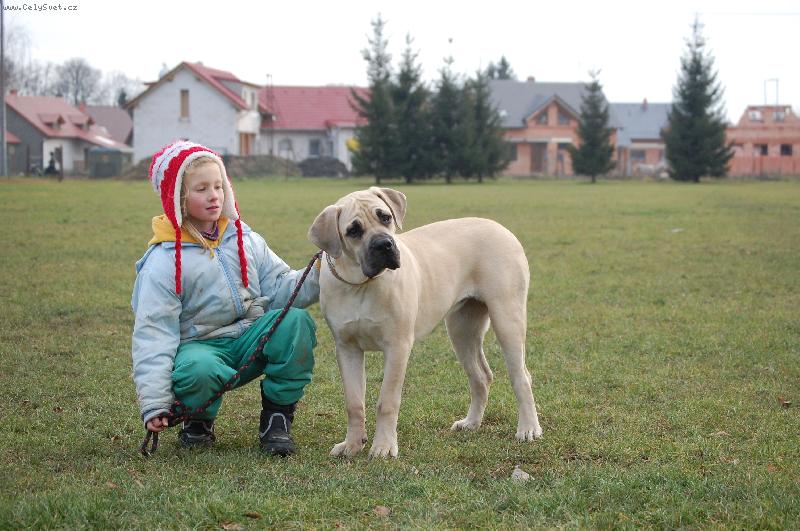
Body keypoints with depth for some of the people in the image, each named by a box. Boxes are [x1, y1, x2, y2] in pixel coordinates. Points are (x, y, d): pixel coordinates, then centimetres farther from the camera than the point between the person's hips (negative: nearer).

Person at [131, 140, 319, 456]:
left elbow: (280, 288, 4)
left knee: (296, 321, -26)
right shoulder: (164, 260, -8)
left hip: (251, 340, 4)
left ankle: (277, 416, -8)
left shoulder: (245, 239, 7)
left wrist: (318, 278, -19)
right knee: (197, 370, -40)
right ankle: (198, 419, -1)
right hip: (201, 345, -4)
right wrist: (154, 404, -20)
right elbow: (153, 331, -12)